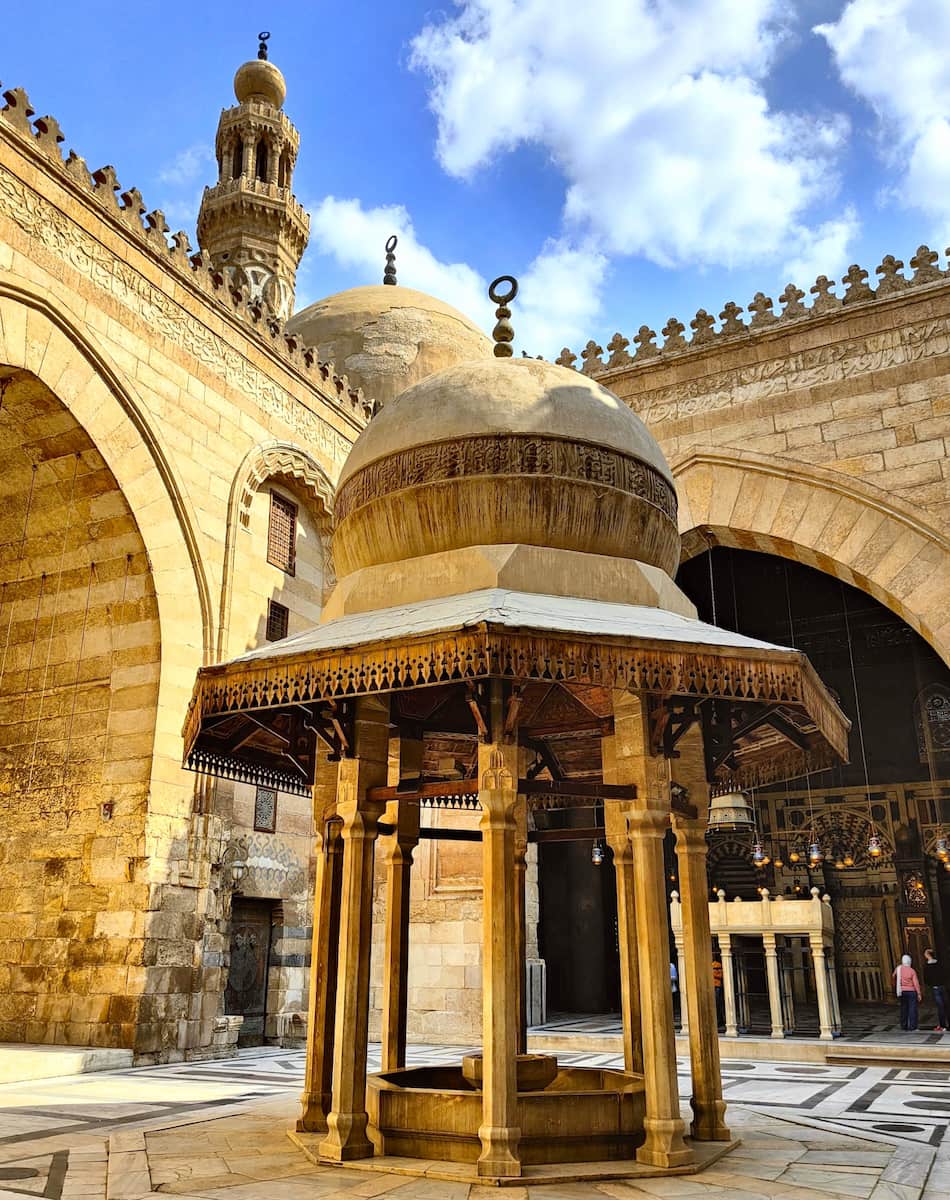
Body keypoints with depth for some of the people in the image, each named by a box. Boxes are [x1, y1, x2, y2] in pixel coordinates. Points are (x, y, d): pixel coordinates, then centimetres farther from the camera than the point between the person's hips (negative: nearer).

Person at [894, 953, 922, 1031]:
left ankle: (903, 1025, 14)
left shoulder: (898, 969, -1)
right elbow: (916, 983, -13)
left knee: (903, 1008, 12)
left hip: (902, 991, 4)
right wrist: (919, 994, -7)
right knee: (912, 1008, 0)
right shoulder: (912, 971, -11)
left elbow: (894, 978, 12)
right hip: (911, 991, -4)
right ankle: (912, 1025, -4)